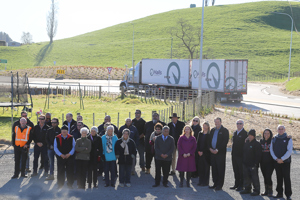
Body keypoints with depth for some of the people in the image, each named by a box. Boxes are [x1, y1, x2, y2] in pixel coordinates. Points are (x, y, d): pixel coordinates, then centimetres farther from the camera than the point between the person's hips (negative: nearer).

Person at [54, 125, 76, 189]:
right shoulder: (57, 138, 1)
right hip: (60, 157, 0)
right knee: (60, 171, 3)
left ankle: (70, 184, 13)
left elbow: (73, 147, 4)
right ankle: (60, 185, 15)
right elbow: (55, 148, 1)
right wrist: (61, 155, -10)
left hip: (69, 157, 0)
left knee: (70, 171, 2)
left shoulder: (71, 138, 3)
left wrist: (69, 154, -10)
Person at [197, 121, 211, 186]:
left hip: (206, 154, -5)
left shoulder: (209, 135, -5)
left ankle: (205, 182, 6)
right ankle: (201, 181, 13)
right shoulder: (200, 134, 12)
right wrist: (198, 151, -1)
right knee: (200, 167, 5)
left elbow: (208, 144, -9)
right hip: (200, 153, 5)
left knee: (206, 168, -1)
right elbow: (198, 143, 12)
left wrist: (203, 152, -12)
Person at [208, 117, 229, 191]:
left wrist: (217, 150, -15)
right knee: (214, 169, 9)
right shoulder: (212, 130, 16)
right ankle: (215, 183, 18)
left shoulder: (224, 131, -3)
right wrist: (210, 148, 0)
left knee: (220, 169, -3)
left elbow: (225, 141, -11)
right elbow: (209, 140, 17)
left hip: (220, 152, -6)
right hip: (212, 152, 6)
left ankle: (219, 185, 3)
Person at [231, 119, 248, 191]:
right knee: (236, 171, 13)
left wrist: (244, 154, -16)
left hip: (241, 155, -7)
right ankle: (236, 184, 23)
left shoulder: (245, 133, -10)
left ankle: (241, 185, 9)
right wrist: (233, 153, 14)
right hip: (234, 155, 7)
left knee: (241, 171, 0)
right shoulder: (235, 133, 14)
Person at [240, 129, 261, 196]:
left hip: (253, 165, -7)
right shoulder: (246, 143, 12)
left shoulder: (257, 144, -10)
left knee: (254, 178, -2)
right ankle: (247, 189, 23)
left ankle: (256, 190, 7)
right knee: (246, 177, 12)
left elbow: (258, 155, -13)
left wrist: (255, 163, -17)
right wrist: (243, 161, 14)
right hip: (245, 164, 7)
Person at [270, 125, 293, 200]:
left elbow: (289, 151, -10)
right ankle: (280, 193, 18)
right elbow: (271, 150, 7)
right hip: (277, 162, 4)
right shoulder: (274, 139, 9)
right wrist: (276, 159, -7)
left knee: (287, 178, -4)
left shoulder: (288, 139, -3)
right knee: (279, 178, 9)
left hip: (286, 162, -4)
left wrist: (282, 159, -15)